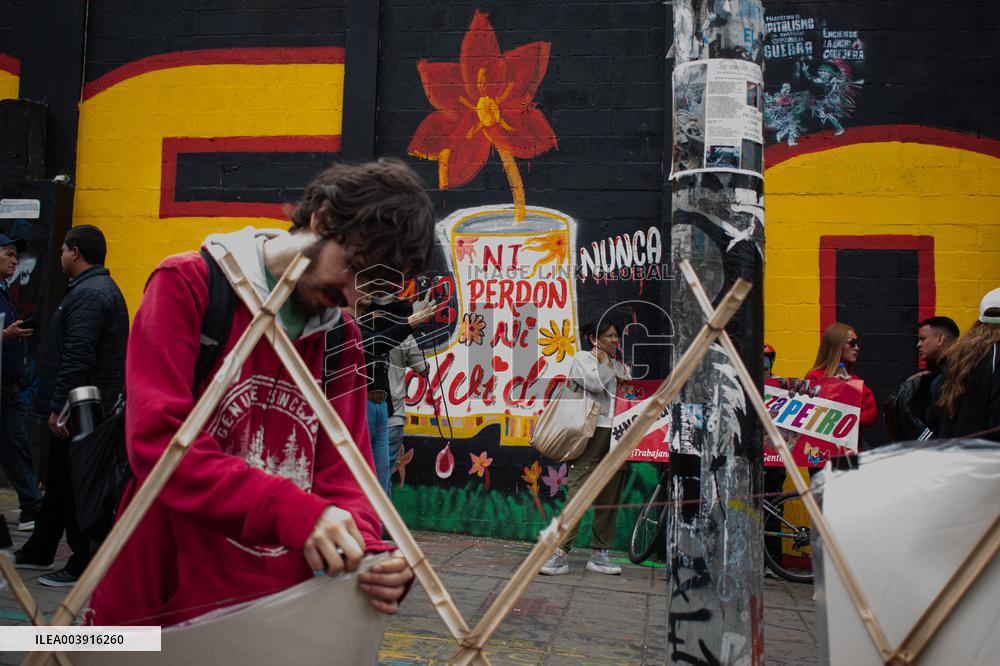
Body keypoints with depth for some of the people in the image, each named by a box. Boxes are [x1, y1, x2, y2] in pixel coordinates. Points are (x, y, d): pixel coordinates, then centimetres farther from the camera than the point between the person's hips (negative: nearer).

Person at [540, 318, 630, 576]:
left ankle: (599, 553, 13)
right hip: (593, 430, -6)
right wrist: (605, 361, 2)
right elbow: (595, 384, -12)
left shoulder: (621, 366, 23)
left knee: (610, 496, 6)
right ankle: (562, 553, -10)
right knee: (578, 491, -11)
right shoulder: (582, 358, 6)